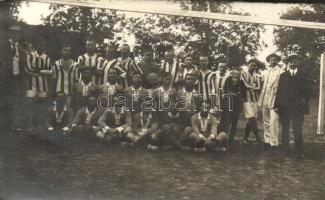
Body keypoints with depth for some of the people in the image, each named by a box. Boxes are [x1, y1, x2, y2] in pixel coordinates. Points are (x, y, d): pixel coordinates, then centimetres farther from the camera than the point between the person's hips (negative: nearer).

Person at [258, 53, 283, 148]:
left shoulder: (280, 72, -4)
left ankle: (274, 143, -9)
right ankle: (267, 140, 21)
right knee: (266, 121, 12)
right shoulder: (266, 71, 18)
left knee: (273, 121, -13)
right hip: (265, 99, 7)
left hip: (274, 99, -7)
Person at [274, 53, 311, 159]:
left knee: (298, 130, -6)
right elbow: (279, 91, 7)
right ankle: (285, 149, 21)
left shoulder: (304, 74, 7)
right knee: (285, 129, 11)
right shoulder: (283, 75, 11)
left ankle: (299, 152, 0)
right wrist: (276, 105, 1)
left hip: (298, 106, -2)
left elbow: (307, 90, 5)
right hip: (284, 106, 2)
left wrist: (304, 100, -8)